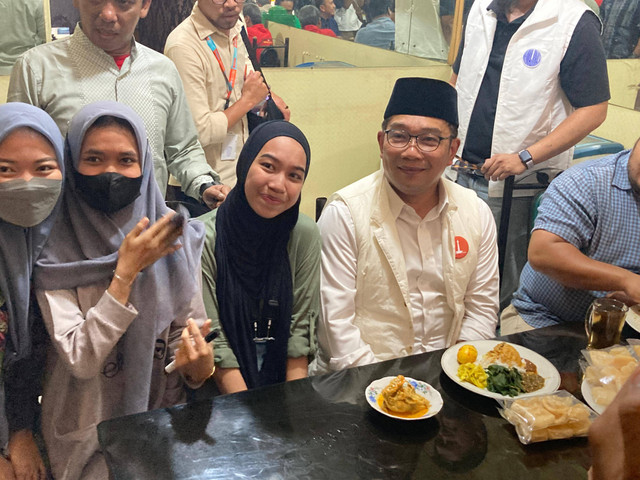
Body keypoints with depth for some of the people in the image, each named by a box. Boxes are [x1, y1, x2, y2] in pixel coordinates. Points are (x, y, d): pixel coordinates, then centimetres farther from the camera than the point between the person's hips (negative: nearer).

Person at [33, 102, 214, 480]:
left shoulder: (176, 238, -3)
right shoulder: (54, 251, -9)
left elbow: (189, 333, 1)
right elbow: (81, 361, -14)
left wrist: (199, 366, -20)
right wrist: (125, 272, -20)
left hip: (164, 421, 2)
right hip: (88, 434, -2)